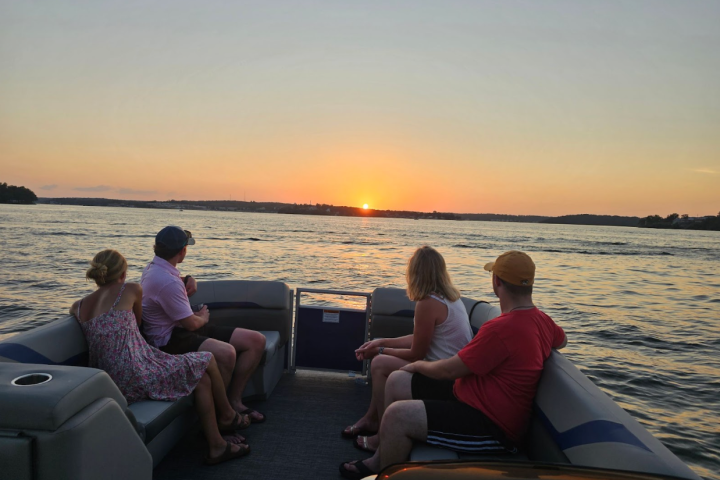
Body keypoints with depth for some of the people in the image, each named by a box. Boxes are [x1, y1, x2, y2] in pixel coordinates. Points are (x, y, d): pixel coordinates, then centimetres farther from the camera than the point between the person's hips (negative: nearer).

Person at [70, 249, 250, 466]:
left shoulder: (80, 306, 11)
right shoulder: (131, 289, -5)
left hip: (110, 383, 8)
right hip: (138, 375, -8)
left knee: (202, 377, 18)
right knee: (207, 362, 11)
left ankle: (217, 445, 24)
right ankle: (228, 417, 29)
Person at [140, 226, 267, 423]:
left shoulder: (155, 267, 10)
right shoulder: (167, 282, -23)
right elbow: (191, 324, -20)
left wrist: (188, 280, 10)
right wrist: (203, 318, 4)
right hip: (169, 339, -10)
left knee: (256, 340, -4)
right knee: (226, 353, -41)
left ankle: (234, 400, 3)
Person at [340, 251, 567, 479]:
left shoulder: (501, 328, -28)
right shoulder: (541, 320, 2)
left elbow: (449, 370, -19)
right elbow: (562, 340, 28)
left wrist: (419, 365, 0)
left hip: (491, 427, -10)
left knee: (397, 415, -22)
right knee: (397, 382, 9)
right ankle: (380, 459, 22)